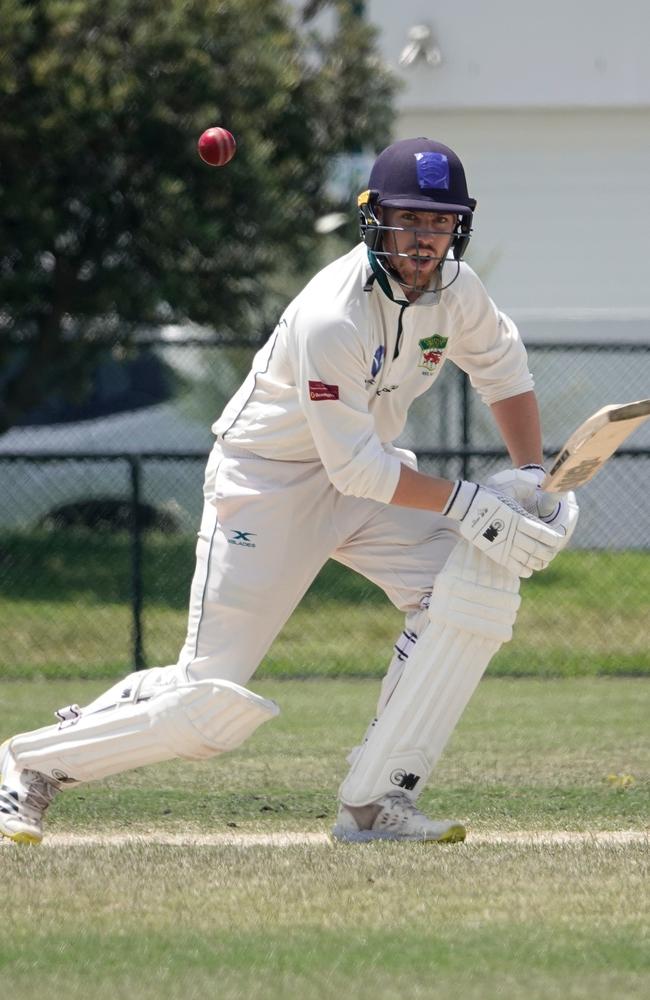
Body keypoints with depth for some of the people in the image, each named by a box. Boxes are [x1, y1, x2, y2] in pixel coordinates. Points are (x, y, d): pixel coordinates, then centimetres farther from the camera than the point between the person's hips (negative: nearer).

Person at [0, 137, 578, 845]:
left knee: (482, 570, -17)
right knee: (213, 706, -13)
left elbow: (501, 367, 13)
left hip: (366, 477, 7)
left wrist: (530, 474, -1)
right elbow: (356, 465, -29)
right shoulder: (332, 318, -30)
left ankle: (375, 802, -13)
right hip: (266, 486, -7)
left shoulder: (455, 289, -7)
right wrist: (466, 503, -32)